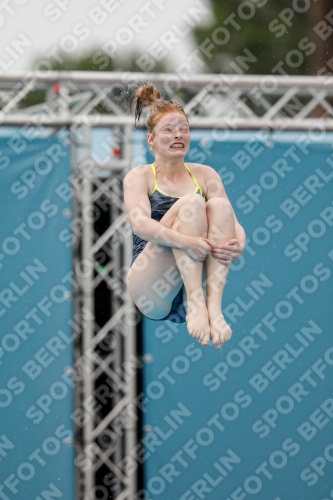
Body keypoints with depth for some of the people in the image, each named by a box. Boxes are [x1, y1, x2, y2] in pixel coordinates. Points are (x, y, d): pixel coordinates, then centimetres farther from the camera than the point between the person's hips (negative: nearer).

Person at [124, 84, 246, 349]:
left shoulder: (204, 174, 15)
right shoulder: (139, 176, 5)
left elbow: (234, 222, 3)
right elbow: (140, 223, -14)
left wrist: (238, 245, -21)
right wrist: (184, 242, -32)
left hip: (196, 280, 3)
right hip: (153, 295, -3)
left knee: (219, 206, -19)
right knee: (192, 203, -22)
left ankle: (214, 305, -34)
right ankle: (196, 305, -35)